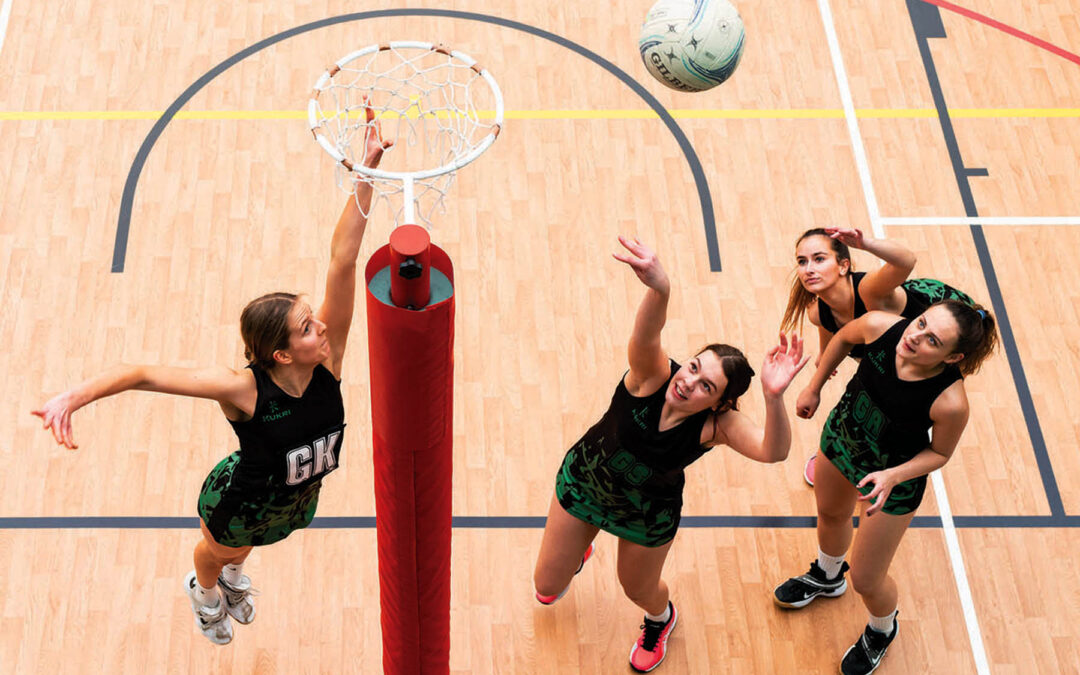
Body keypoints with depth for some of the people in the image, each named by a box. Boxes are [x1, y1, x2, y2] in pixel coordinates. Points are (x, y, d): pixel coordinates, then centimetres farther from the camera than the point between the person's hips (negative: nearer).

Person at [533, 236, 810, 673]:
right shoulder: (652, 374, -35)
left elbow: (772, 451, -51)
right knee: (548, 587, 18)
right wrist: (659, 288, -81)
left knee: (639, 590, 25)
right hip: (583, 481, 0)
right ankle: (578, 547, 56)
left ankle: (661, 617, 65)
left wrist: (773, 397, -71)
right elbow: (646, 335, -58)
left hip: (648, 514, 0)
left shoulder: (718, 424, -32)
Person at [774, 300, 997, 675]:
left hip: (895, 476, -4)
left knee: (866, 581, 11)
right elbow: (844, 336, -6)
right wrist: (814, 387, 4)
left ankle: (882, 630, 49)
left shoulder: (950, 402, -40)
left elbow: (939, 452, -17)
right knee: (830, 515, 34)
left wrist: (893, 476, -31)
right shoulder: (881, 326, -32)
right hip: (842, 434, 4)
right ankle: (827, 576, 70)